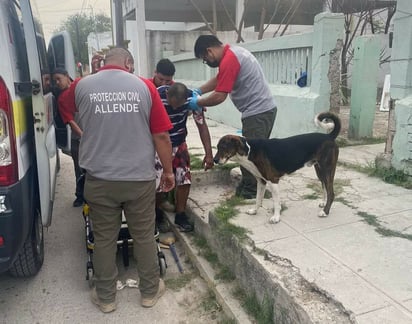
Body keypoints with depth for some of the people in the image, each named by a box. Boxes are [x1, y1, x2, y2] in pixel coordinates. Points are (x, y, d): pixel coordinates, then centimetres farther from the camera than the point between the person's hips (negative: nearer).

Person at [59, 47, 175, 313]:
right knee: (144, 236, 15)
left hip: (99, 180, 1)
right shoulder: (144, 86, -5)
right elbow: (162, 136, -5)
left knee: (104, 239, 16)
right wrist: (168, 171, 6)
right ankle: (150, 291, 33)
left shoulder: (81, 87, 0)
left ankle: (106, 297, 32)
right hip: (140, 178, 0)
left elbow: (71, 109, 24)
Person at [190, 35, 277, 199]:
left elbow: (219, 97, -20)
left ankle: (250, 192, 10)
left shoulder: (228, 60, -19)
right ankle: (248, 187, 29)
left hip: (257, 113, -10)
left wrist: (197, 103, -5)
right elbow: (218, 79, 24)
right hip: (264, 109, 10)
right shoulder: (233, 52, 14)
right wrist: (198, 91, 13)